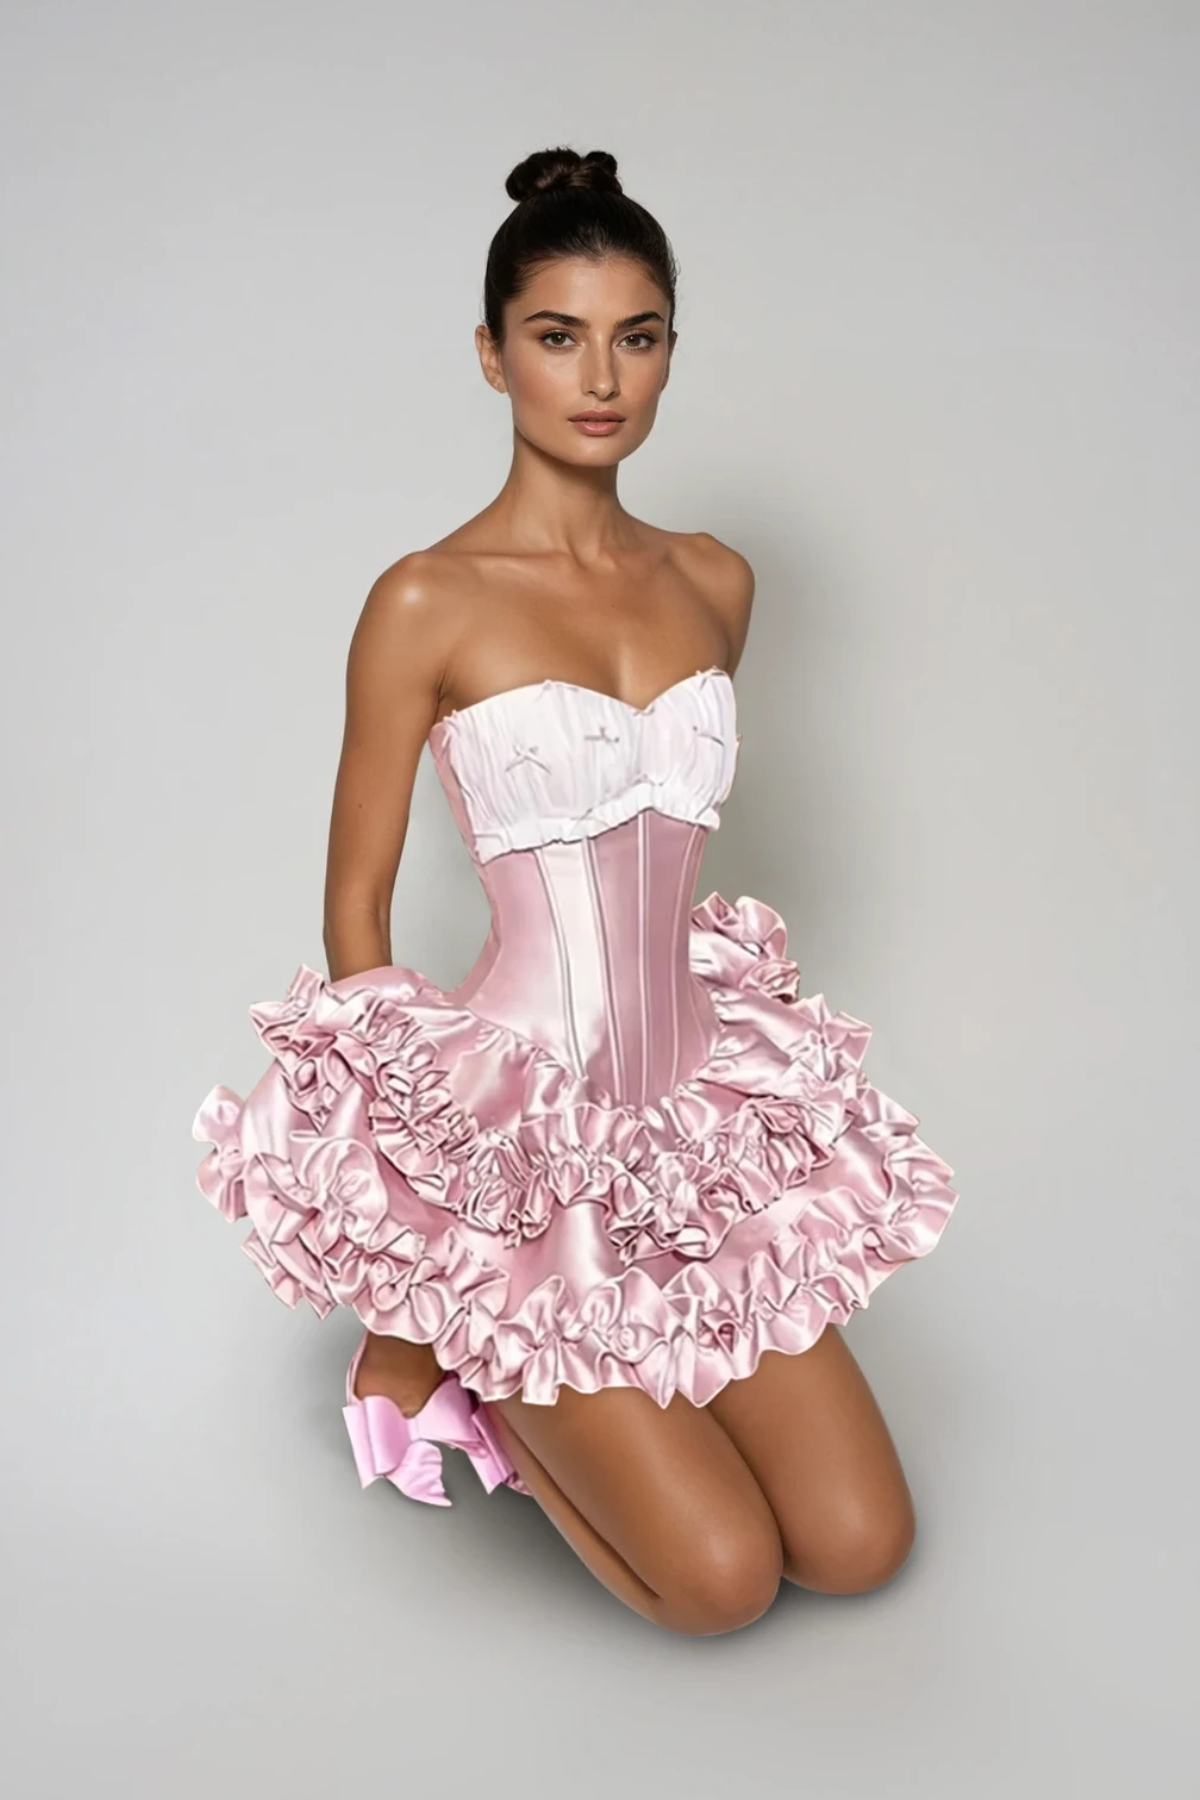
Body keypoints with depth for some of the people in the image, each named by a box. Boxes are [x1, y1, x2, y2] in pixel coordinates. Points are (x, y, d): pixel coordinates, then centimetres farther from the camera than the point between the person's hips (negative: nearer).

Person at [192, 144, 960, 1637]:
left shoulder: (712, 583, 6)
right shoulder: (427, 604, -10)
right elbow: (355, 911, -4)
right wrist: (407, 1162, -2)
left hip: (698, 1107, 6)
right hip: (519, 1131, -5)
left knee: (861, 1546, 2)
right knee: (722, 1575, -9)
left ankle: (575, 1379, 22)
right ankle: (473, 1374, 15)